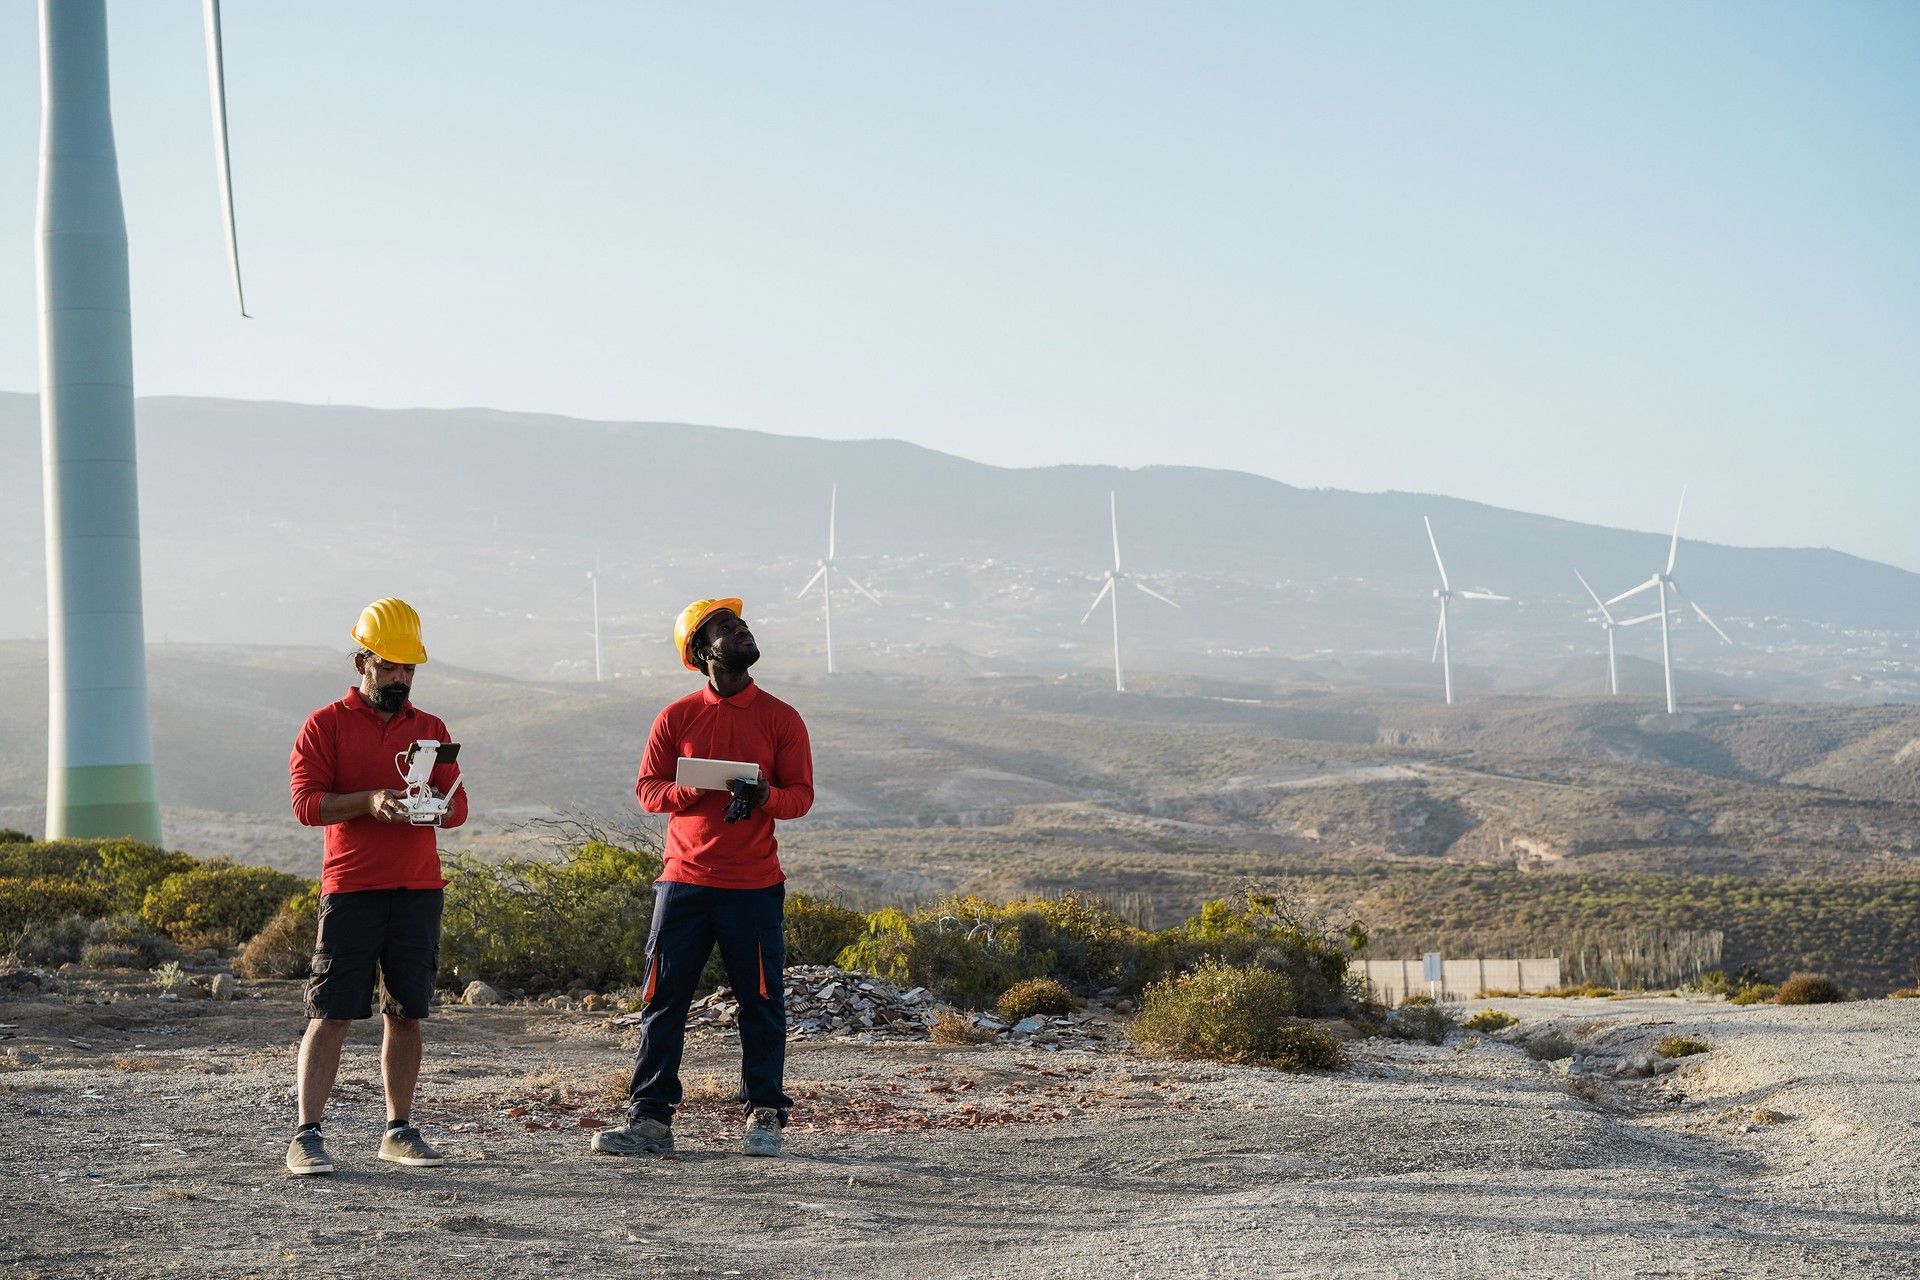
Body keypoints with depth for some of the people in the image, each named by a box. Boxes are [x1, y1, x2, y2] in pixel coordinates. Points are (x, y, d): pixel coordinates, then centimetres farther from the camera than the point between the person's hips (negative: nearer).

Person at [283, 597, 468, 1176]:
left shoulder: (431, 729, 15)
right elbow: (306, 801, -7)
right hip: (350, 889, -4)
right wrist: (369, 801, -22)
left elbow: (457, 805, 12)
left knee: (407, 1014, 7)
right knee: (331, 1014, -7)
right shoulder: (326, 725, 3)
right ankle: (306, 1135, -5)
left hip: (418, 890, 4)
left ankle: (399, 1131, 16)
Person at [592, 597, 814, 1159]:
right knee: (663, 1001, 1)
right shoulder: (677, 718, 6)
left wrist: (765, 797, -19)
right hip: (684, 881, 1)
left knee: (762, 1004, 2)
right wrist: (696, 791, -17)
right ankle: (650, 1118, 7)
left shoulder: (780, 718, 5)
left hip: (754, 886, -1)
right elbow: (647, 789, 4)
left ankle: (764, 1118, 12)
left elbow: (801, 793, 3)